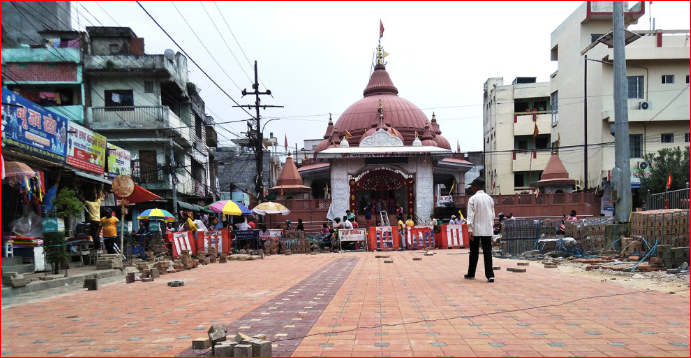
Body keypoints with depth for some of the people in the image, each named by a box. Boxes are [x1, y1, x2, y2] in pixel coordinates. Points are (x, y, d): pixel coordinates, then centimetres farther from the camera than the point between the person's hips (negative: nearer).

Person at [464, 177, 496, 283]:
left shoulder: (473, 199, -7)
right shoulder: (489, 198, 7)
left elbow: (471, 215, -11)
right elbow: (493, 215, 11)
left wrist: (470, 230, -11)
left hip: (476, 230, -3)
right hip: (487, 230, 3)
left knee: (474, 252, 8)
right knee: (487, 252, 1)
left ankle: (471, 274, 20)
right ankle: (490, 275, -7)